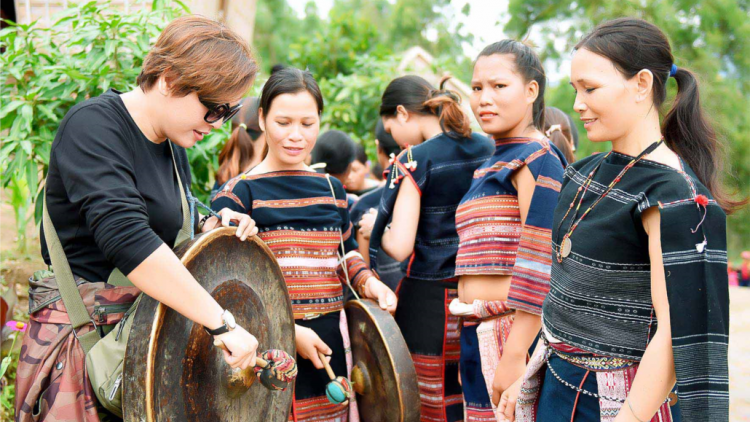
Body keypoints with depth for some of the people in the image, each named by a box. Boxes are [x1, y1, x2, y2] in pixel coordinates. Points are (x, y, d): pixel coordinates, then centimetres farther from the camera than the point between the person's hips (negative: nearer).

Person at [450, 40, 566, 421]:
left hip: (519, 332, -8)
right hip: (478, 334, 8)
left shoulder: (537, 160, -11)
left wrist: (514, 356, -22)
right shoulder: (490, 166, 17)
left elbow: (539, 268, -18)